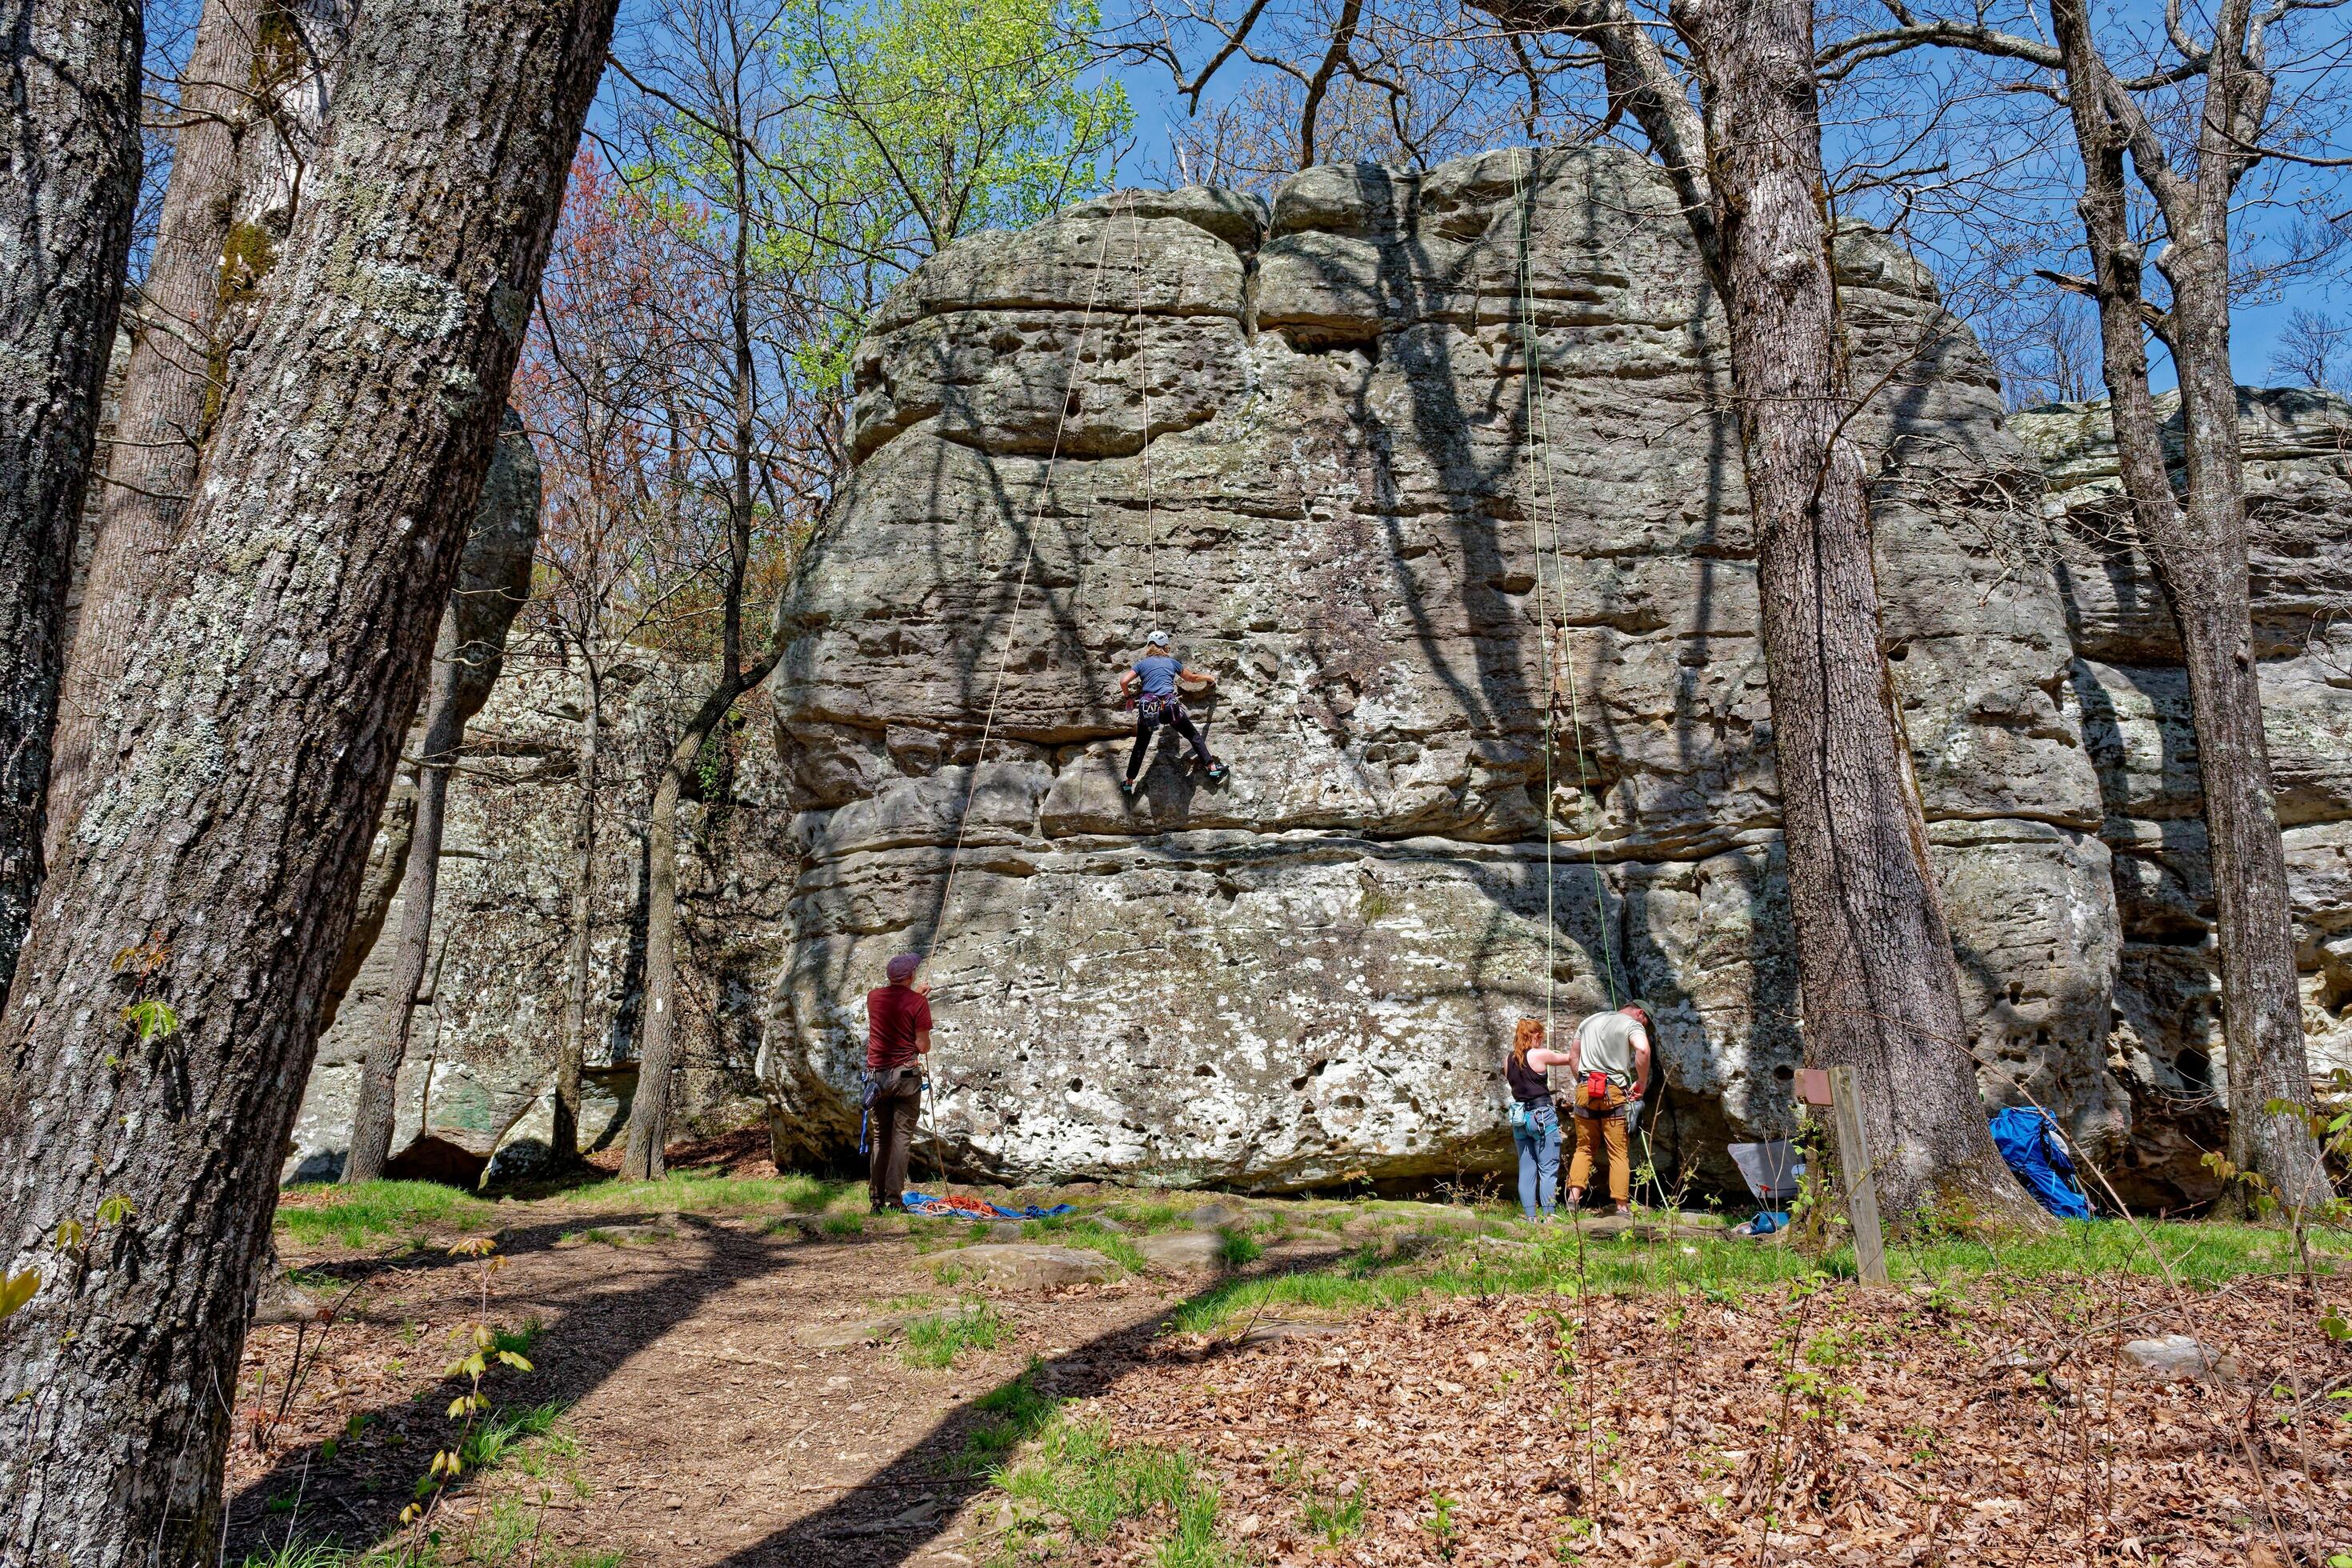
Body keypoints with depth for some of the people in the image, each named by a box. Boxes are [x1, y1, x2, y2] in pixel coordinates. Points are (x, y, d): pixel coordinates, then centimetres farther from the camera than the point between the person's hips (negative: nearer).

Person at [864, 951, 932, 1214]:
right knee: (901, 1137, -2)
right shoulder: (918, 1003, -9)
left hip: (876, 1074, 4)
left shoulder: (873, 996, 6)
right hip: (906, 1075, -4)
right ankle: (894, 1198, -9)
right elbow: (923, 1046, -8)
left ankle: (876, 1198, 9)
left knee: (879, 1138, 11)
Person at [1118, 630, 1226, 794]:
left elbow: (1124, 682, 4)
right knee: (1193, 736, 16)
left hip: (1147, 708, 1)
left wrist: (1128, 697, 22)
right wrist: (1208, 677, 48)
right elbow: (1192, 678, 29)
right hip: (1170, 706, -1)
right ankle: (1212, 767, 12)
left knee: (1140, 747, 15)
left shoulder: (1142, 663, 16)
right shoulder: (1172, 662, 17)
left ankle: (1129, 784, 17)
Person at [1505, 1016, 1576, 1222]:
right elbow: (1569, 1058, 4)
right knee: (1548, 1170, -2)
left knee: (1526, 1170, 9)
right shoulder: (1540, 1055, -8)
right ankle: (1548, 1217, -6)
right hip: (1542, 1116, -6)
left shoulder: (1509, 1060, 8)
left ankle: (1530, 1218, 7)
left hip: (1519, 1118, 6)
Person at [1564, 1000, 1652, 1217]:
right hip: (1614, 1093, -4)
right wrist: (1641, 1085, -10)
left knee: (1584, 1148, 10)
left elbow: (1573, 1056, 22)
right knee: (1619, 1152, 1)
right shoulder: (1633, 1024, 1)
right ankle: (1622, 1206, 0)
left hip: (1585, 1090, 4)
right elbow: (1642, 1050, -18)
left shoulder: (1589, 1021, 21)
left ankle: (1573, 1197, -3)